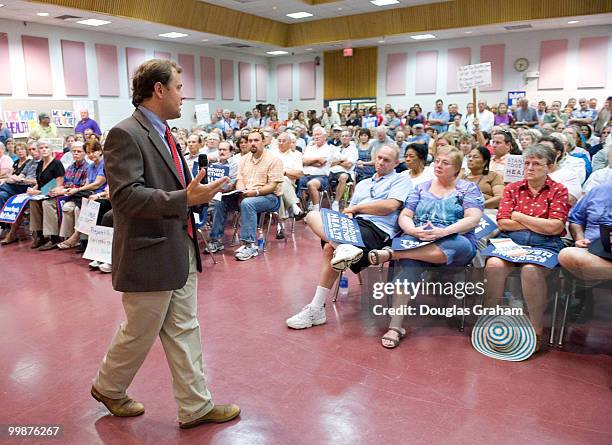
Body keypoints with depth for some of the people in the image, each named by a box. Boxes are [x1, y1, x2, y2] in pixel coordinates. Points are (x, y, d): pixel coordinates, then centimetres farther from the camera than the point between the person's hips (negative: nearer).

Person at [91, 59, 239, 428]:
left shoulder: (163, 133, 12)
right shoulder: (125, 135, -16)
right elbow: (125, 196, -26)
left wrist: (198, 192, 11)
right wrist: (186, 198, -31)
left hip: (181, 252, 8)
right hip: (149, 256, -8)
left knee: (184, 332, 14)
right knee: (139, 334, 11)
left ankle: (195, 407, 27)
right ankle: (108, 387, 40)